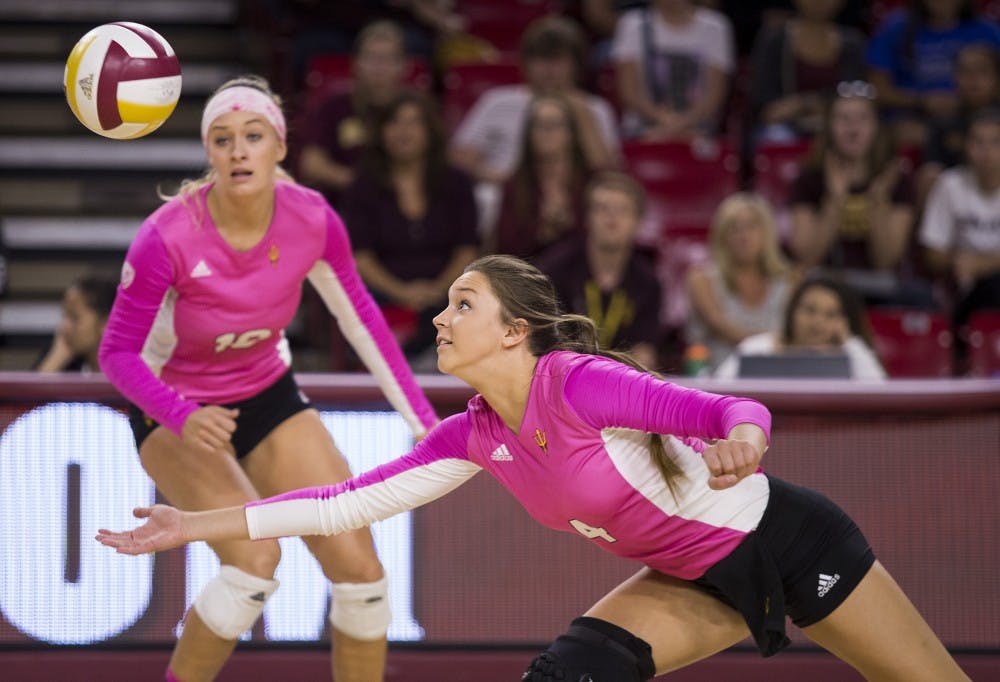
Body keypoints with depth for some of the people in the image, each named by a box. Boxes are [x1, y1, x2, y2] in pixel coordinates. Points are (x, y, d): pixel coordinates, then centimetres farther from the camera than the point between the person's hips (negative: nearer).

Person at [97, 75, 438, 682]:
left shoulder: (311, 219, -16)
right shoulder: (168, 238, -28)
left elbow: (359, 316, 0)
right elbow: (119, 353, -20)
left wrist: (422, 420, 2)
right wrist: (184, 419, -38)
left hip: (269, 399, 4)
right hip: (175, 412, -4)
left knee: (359, 567, -6)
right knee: (256, 558, -27)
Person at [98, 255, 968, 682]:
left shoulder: (580, 383, -26)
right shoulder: (477, 436, -4)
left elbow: (740, 412, -30)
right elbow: (348, 502, -3)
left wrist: (738, 441, -54)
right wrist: (200, 524, -6)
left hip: (788, 540, -6)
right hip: (703, 580, 6)